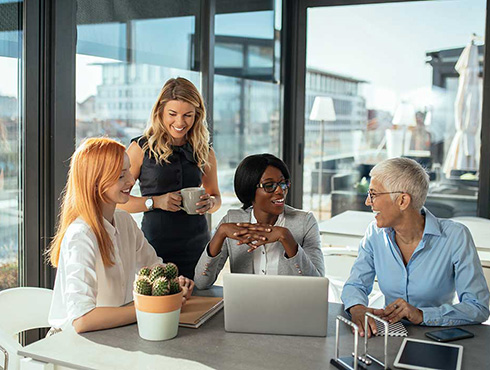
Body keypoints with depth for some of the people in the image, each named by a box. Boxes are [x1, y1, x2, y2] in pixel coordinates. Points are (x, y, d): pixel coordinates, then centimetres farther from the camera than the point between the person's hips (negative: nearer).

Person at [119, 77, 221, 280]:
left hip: (197, 248, 3)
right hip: (156, 247, -3)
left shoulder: (204, 153, 8)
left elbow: (216, 197, 18)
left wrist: (210, 203, -4)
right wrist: (156, 202, -15)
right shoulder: (141, 148, -2)